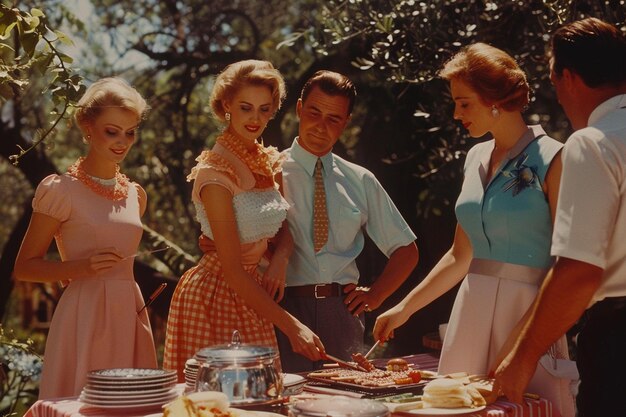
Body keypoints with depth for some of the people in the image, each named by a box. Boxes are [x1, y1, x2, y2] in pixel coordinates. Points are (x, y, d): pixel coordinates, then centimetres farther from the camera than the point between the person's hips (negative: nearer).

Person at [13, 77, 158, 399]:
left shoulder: (135, 194, 12)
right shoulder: (61, 190, -6)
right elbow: (24, 267, -5)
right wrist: (82, 267, -17)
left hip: (130, 313, 6)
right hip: (85, 315, -6)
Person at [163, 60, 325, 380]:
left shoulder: (269, 162, 5)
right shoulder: (215, 172, -18)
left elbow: (284, 229, 13)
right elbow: (232, 270, -22)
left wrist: (279, 259, -11)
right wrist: (292, 326, -25)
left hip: (251, 294, 7)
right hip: (214, 297, -7)